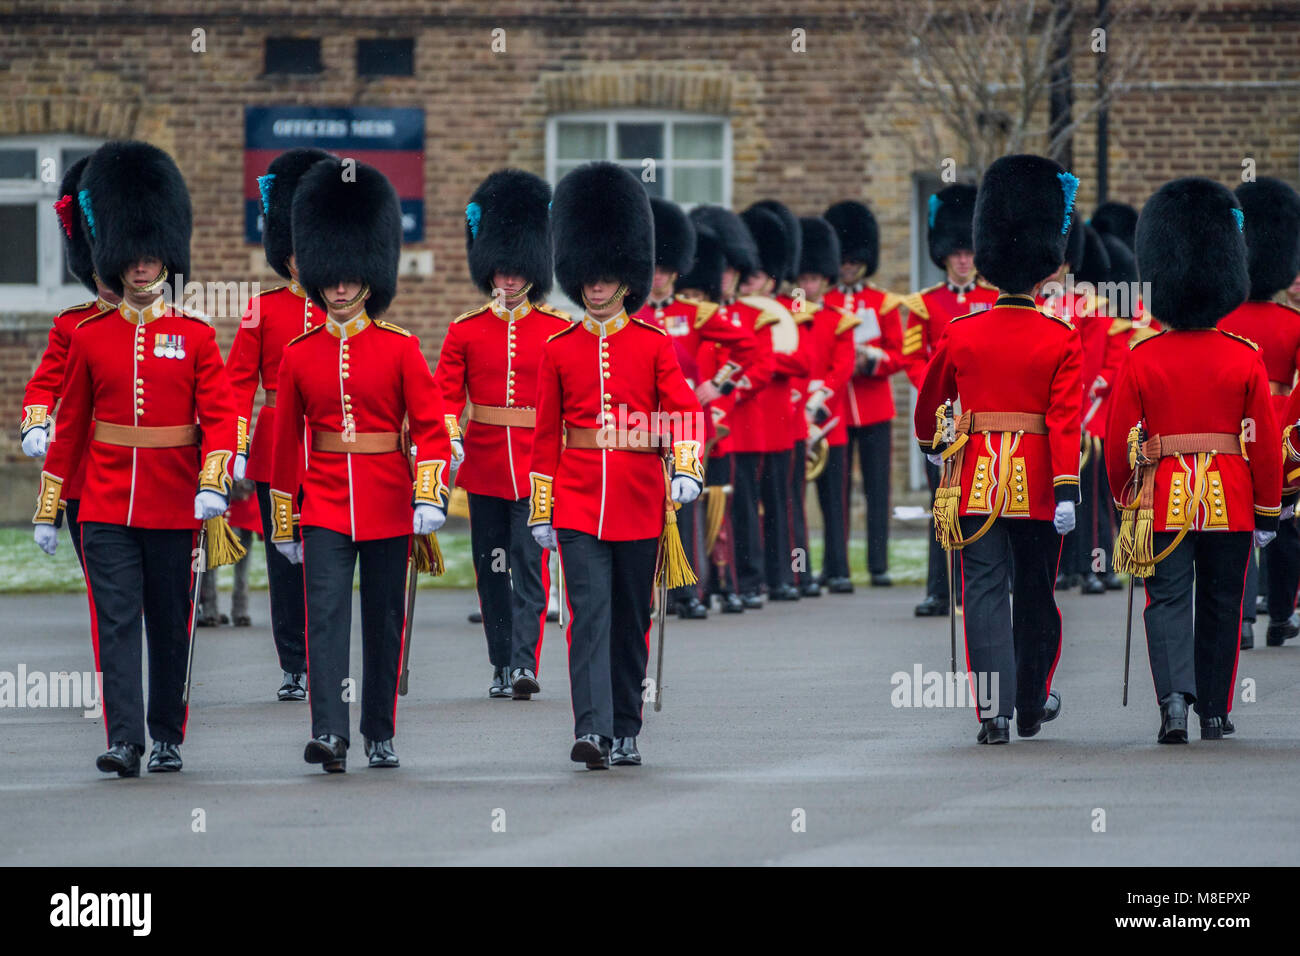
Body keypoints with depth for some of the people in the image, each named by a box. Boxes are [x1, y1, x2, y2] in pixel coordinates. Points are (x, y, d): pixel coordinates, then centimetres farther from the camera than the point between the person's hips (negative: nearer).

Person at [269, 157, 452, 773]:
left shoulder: (400, 349, -1)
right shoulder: (300, 356, 4)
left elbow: (430, 427, -4)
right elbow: (286, 441, 10)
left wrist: (430, 495, -18)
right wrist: (284, 524, 11)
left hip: (388, 505, 0)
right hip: (324, 504, 0)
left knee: (385, 621, 7)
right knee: (326, 613, -12)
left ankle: (380, 734, 19)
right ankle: (329, 734, -20)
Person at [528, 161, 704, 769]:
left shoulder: (653, 345, 3)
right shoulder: (559, 350, 6)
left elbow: (684, 413, -3)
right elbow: (546, 435, 8)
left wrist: (687, 471, -21)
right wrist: (540, 512, 7)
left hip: (640, 502, 0)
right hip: (578, 501, 0)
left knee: (631, 620, 8)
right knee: (589, 611, -12)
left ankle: (625, 733, 18)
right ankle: (591, 731, -21)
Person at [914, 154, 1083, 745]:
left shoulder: (962, 334, 1)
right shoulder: (1061, 341, -6)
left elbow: (929, 401, 17)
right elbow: (1065, 419, -15)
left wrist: (932, 444, 37)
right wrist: (1067, 493, -17)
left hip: (976, 481, 1)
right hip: (1037, 486, -1)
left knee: (986, 595, -1)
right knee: (1035, 595, 15)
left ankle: (995, 711, -13)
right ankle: (1033, 706, 29)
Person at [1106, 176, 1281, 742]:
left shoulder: (1140, 361, -5)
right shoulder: (1245, 359, -4)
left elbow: (1120, 442, 0)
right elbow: (1265, 441, -1)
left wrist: (1125, 501, 15)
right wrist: (1267, 512, 9)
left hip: (1164, 499, -1)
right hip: (1230, 503, 1)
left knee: (1167, 601, 2)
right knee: (1220, 606, 13)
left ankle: (1174, 698, -20)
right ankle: (1215, 712, 19)